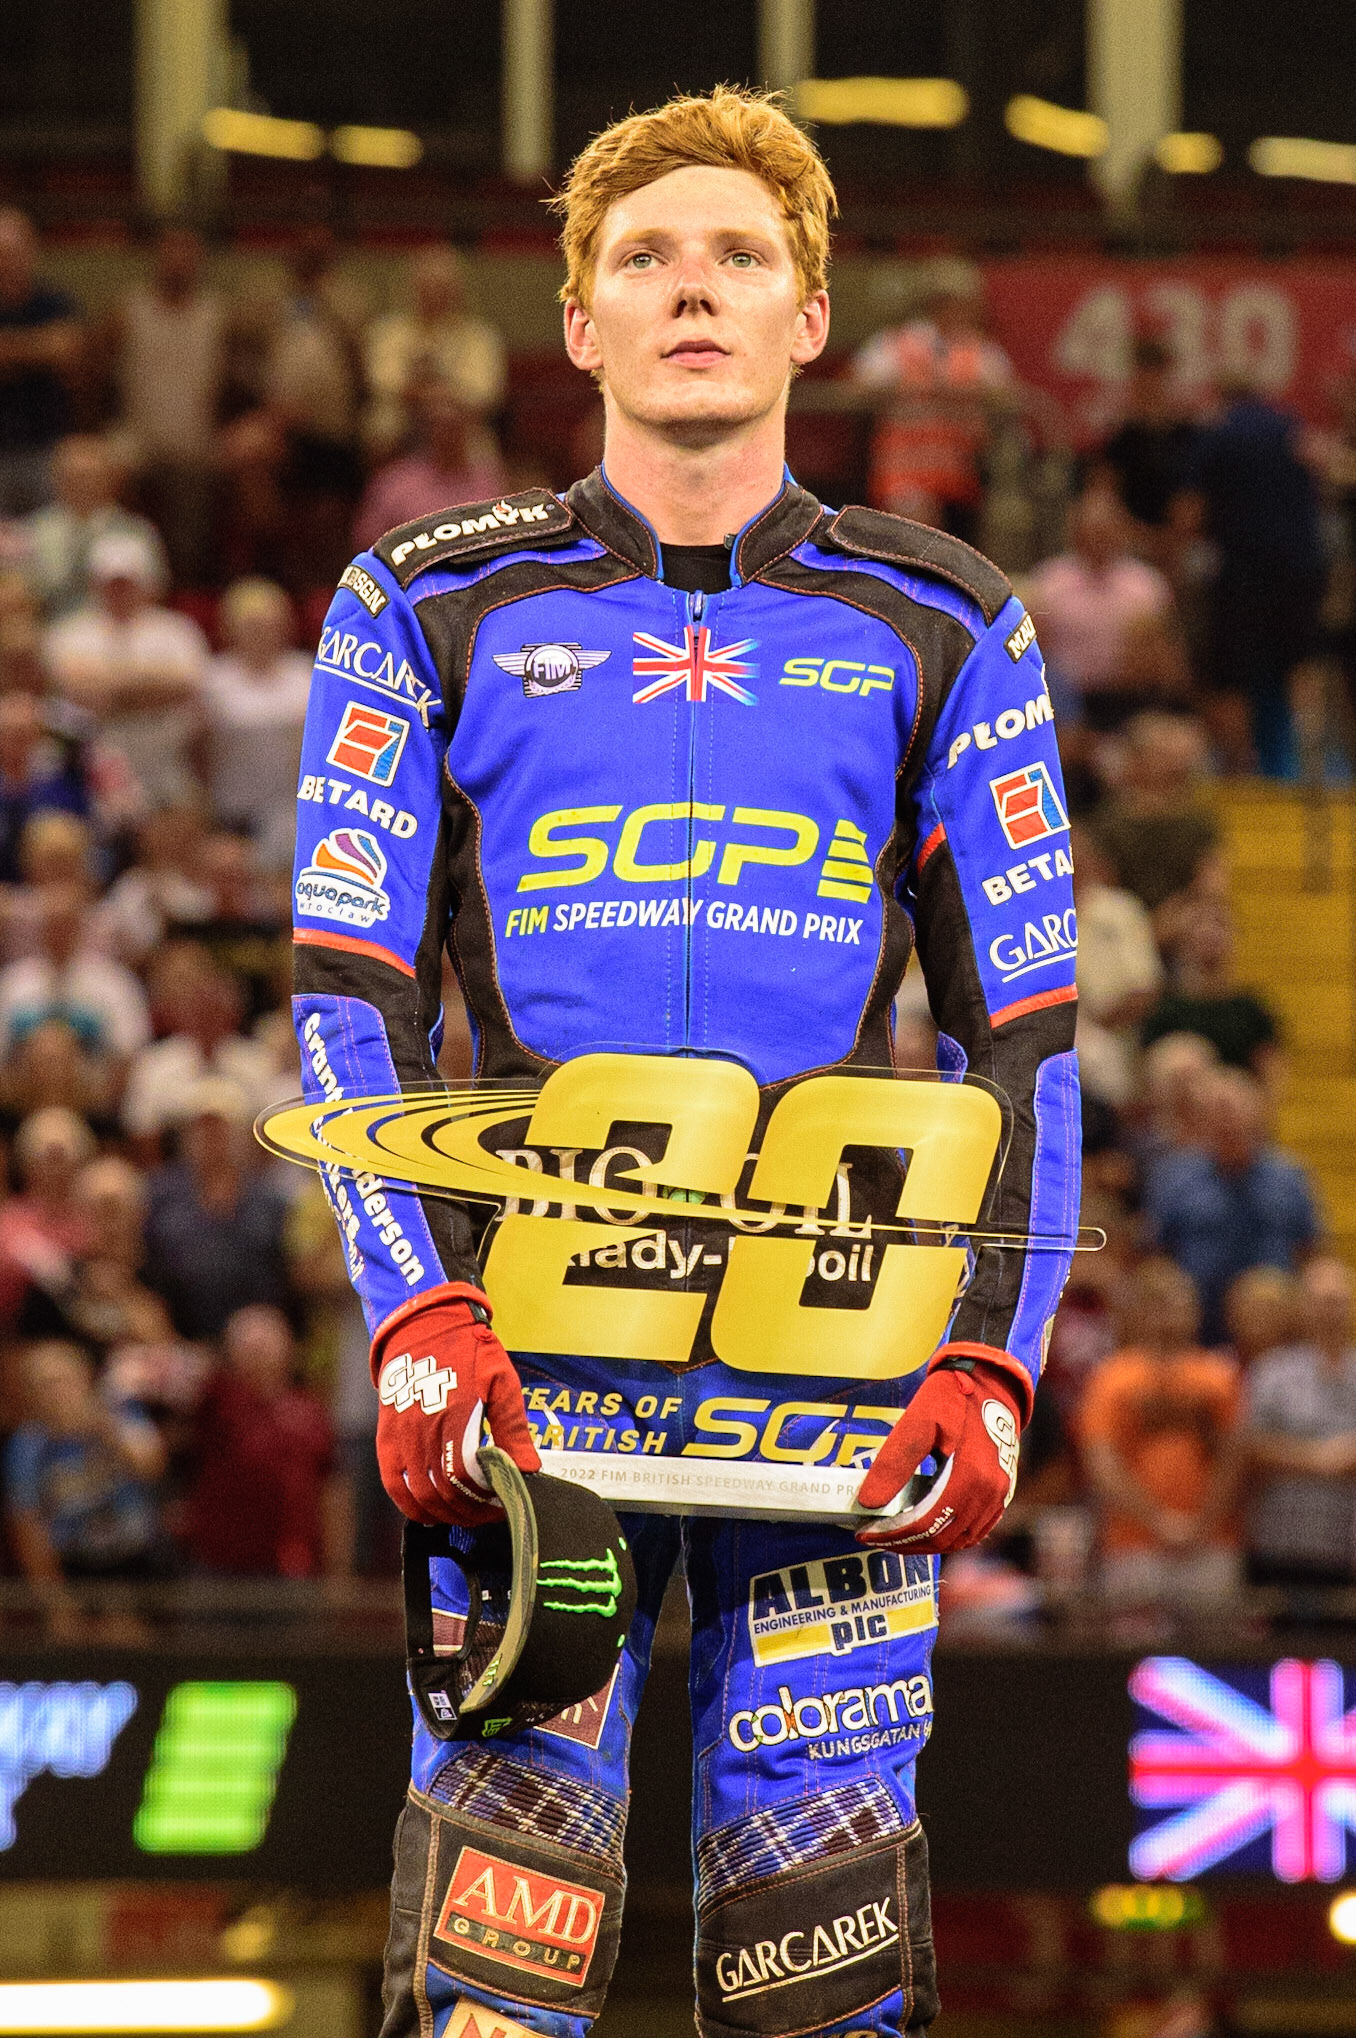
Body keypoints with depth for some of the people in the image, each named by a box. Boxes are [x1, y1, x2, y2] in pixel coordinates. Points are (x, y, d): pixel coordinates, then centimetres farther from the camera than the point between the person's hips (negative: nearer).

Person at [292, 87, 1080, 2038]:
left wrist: (991, 1361, -3)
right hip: (531, 1361, 0)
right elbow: (350, 1000, 4)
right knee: (505, 1881, -9)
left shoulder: (938, 629, 11)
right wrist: (421, 1319, -10)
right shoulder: (436, 609, 9)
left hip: (836, 1354, 1)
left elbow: (1024, 1030, 10)